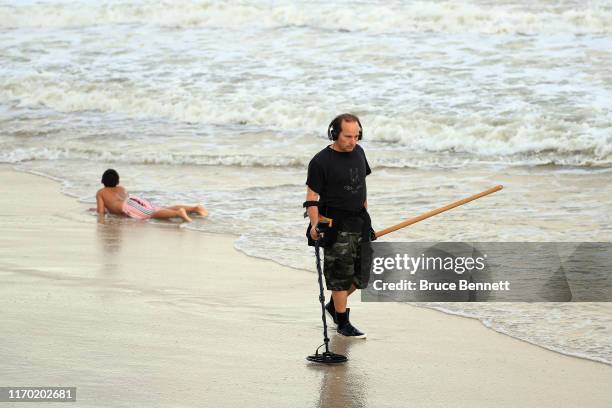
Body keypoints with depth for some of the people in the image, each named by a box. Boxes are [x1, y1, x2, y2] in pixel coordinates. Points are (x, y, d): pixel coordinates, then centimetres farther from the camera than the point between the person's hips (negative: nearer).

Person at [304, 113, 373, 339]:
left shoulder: (358, 152, 8)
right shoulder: (321, 161, -12)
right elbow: (312, 197, -12)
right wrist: (315, 226, -22)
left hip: (359, 222, 7)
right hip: (335, 225, -7)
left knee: (361, 272, 10)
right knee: (340, 274, -4)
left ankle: (334, 305, 31)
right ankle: (343, 322, 6)